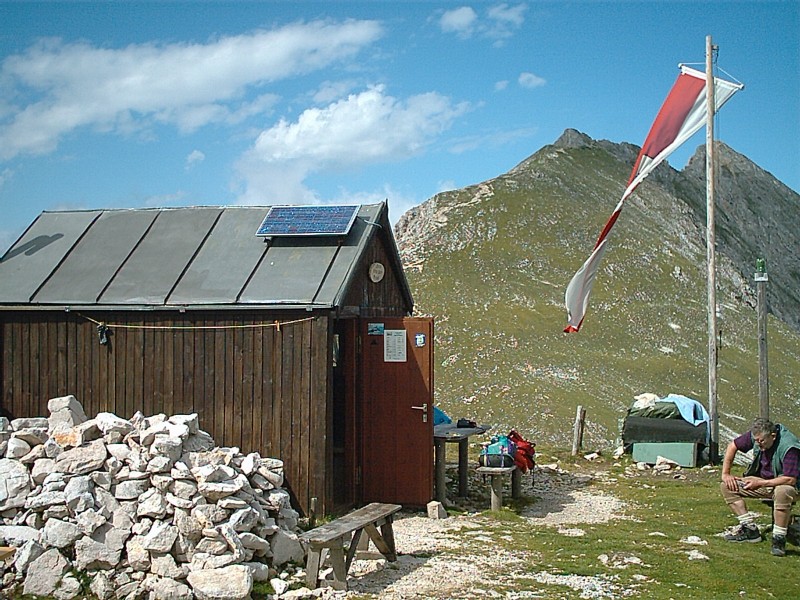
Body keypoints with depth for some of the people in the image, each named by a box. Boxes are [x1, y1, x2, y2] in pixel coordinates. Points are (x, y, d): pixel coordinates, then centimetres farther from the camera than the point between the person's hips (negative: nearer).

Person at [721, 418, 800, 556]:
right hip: (762, 480, 7)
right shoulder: (756, 435, -11)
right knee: (727, 486, -7)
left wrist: (760, 483, -30)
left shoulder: (789, 447, -29)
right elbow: (732, 446, 3)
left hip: (786, 485, -7)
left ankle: (779, 538, -30)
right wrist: (725, 474, -3)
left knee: (783, 492, -43)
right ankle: (750, 529, -10)